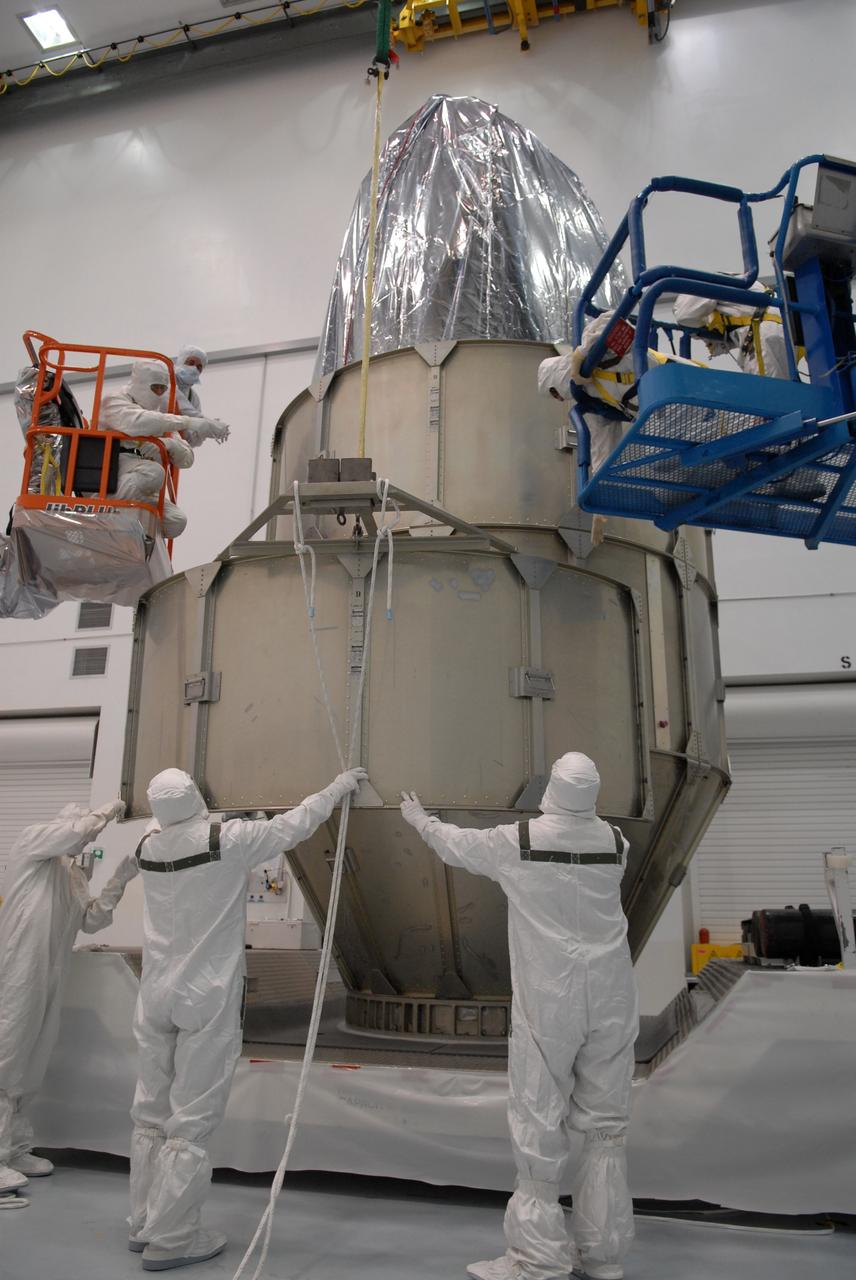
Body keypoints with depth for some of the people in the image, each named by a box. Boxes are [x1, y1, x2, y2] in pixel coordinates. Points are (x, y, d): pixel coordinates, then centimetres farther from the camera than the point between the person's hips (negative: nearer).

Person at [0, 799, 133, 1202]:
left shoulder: (75, 876, 19)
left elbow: (91, 921, 11)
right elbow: (76, 829, -19)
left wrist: (119, 880, 4)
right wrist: (107, 811, -4)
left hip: (48, 978, 8)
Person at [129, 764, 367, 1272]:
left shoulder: (149, 848, -1)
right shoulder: (228, 841, -16)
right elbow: (295, 824, -5)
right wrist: (341, 786, 8)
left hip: (157, 997, 6)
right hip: (207, 1000, -6)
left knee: (152, 1113, 17)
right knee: (191, 1121, 4)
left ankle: (145, 1224, 30)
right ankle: (170, 1239, 12)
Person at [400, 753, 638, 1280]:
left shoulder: (517, 841, -10)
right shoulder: (616, 843, -2)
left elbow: (458, 845, 6)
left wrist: (419, 818, 26)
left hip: (549, 1004, -4)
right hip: (611, 1003, 4)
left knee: (540, 1125, 6)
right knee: (605, 1125, 14)